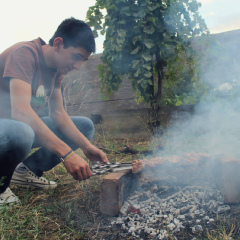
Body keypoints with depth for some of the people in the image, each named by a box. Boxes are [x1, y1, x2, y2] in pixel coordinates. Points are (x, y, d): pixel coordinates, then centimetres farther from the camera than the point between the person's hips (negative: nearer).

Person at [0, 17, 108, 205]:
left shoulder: (57, 69, 4)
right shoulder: (25, 53, -22)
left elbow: (58, 113, 1)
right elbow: (20, 111, -35)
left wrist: (87, 146, -13)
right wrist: (66, 153, -40)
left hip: (28, 126, 8)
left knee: (85, 126, 3)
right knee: (20, 133, -43)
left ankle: (27, 170, 3)